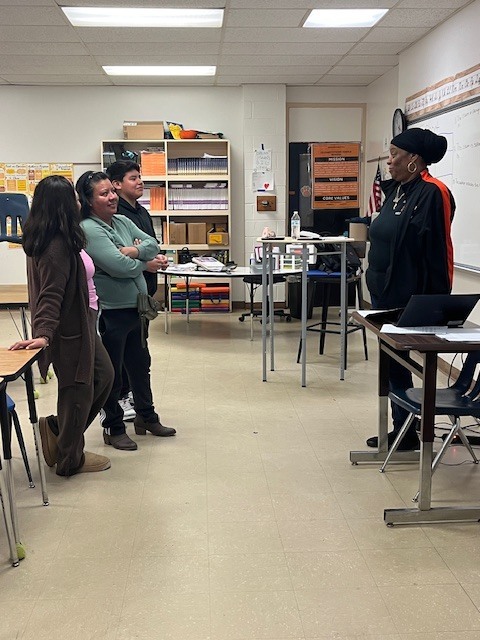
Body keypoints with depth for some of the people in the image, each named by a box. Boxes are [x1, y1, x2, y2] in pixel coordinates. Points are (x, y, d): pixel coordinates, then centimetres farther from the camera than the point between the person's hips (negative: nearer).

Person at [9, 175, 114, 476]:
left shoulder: (63, 240, 7)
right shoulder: (57, 246, -23)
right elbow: (51, 294, -27)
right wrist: (43, 334, -33)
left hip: (81, 325, 10)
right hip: (69, 330, -10)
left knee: (103, 375, 21)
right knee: (78, 389, 4)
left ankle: (57, 428, 28)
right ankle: (70, 460, 22)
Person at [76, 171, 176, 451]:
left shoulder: (123, 222, 7)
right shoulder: (88, 230, -17)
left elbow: (153, 244, 2)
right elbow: (118, 266, -24)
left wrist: (133, 251, -18)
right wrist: (147, 264, -7)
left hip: (135, 307, 8)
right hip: (109, 312, -8)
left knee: (141, 365, 21)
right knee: (111, 374, 7)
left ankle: (147, 417, 39)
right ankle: (114, 428, 24)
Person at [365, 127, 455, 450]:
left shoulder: (432, 193, -17)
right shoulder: (396, 189, 10)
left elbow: (438, 250, -21)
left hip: (407, 299, -9)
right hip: (384, 292, 9)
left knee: (396, 361, 1)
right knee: (390, 360, 14)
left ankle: (407, 433, 17)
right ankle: (400, 428, 27)